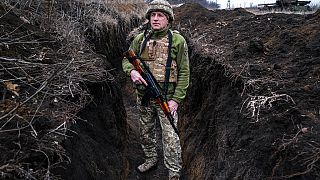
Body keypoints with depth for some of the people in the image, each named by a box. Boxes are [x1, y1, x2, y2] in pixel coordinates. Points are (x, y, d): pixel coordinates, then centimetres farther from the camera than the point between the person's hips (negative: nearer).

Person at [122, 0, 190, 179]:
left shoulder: (178, 40, -8)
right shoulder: (140, 39, 3)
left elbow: (184, 72, -8)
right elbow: (127, 60, 11)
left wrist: (176, 99, -15)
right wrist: (132, 71, -13)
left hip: (166, 98, -4)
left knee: (170, 137, 0)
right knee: (146, 132, 20)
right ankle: (151, 158, 44)